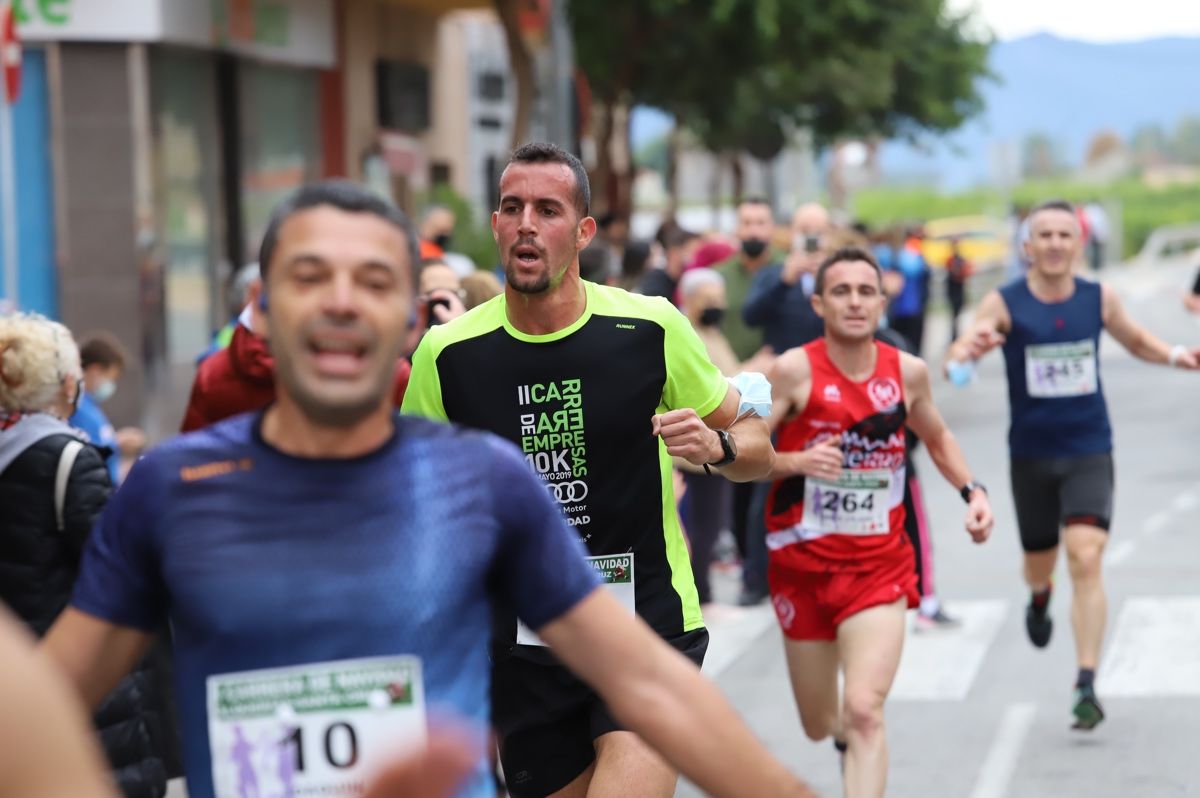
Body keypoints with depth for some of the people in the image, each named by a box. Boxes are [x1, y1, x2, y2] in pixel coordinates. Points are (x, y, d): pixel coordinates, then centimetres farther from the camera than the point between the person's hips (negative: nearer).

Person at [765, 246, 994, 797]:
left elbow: (936, 437, 21)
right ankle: (844, 730, 52)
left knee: (865, 715, -19)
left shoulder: (907, 372, 0)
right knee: (820, 726, 14)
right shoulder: (795, 370, -10)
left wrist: (971, 491, 6)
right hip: (803, 565, 0)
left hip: (879, 565, 0)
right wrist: (798, 462, -28)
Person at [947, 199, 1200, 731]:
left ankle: (1086, 686, -15)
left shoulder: (1099, 299, -1)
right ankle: (1039, 598, 56)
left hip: (1090, 452, 0)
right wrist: (967, 351, -45)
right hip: (1031, 454, 0)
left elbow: (1136, 342, 17)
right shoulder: (1004, 305, -9)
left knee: (1086, 559, -16)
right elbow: (956, 357, -21)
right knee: (1039, 562, 16)